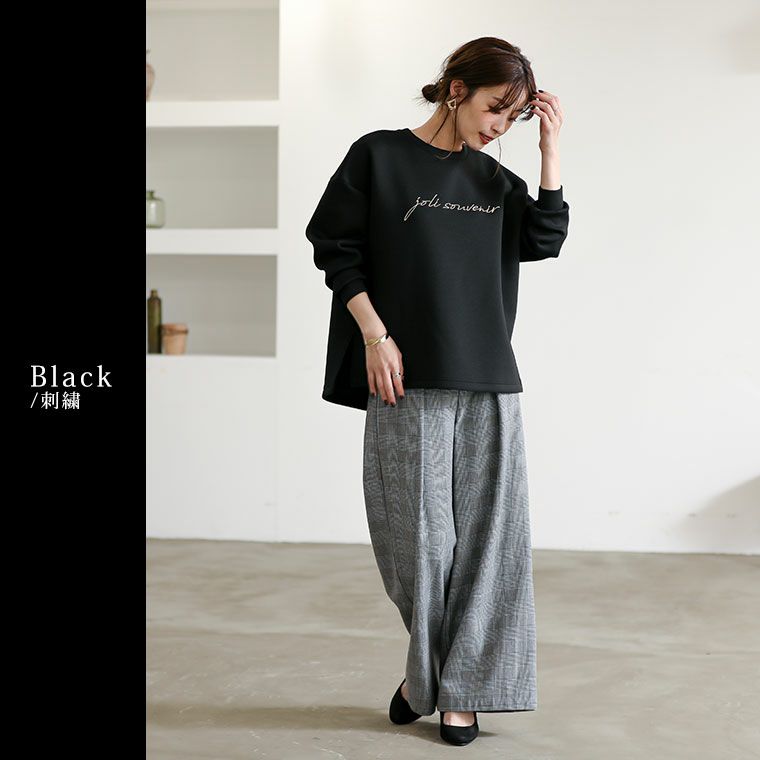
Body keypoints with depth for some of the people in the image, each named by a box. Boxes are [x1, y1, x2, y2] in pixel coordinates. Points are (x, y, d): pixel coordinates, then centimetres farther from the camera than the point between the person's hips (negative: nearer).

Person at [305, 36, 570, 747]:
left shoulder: (493, 178, 14)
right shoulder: (379, 156, 2)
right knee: (417, 530, -1)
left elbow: (546, 239, 3)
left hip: (487, 382, 4)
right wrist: (375, 335, -8)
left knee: (483, 530, 1)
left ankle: (459, 686, 11)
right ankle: (425, 667, 22)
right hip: (407, 379, -4)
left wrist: (550, 146, -1)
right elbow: (336, 247, 1)